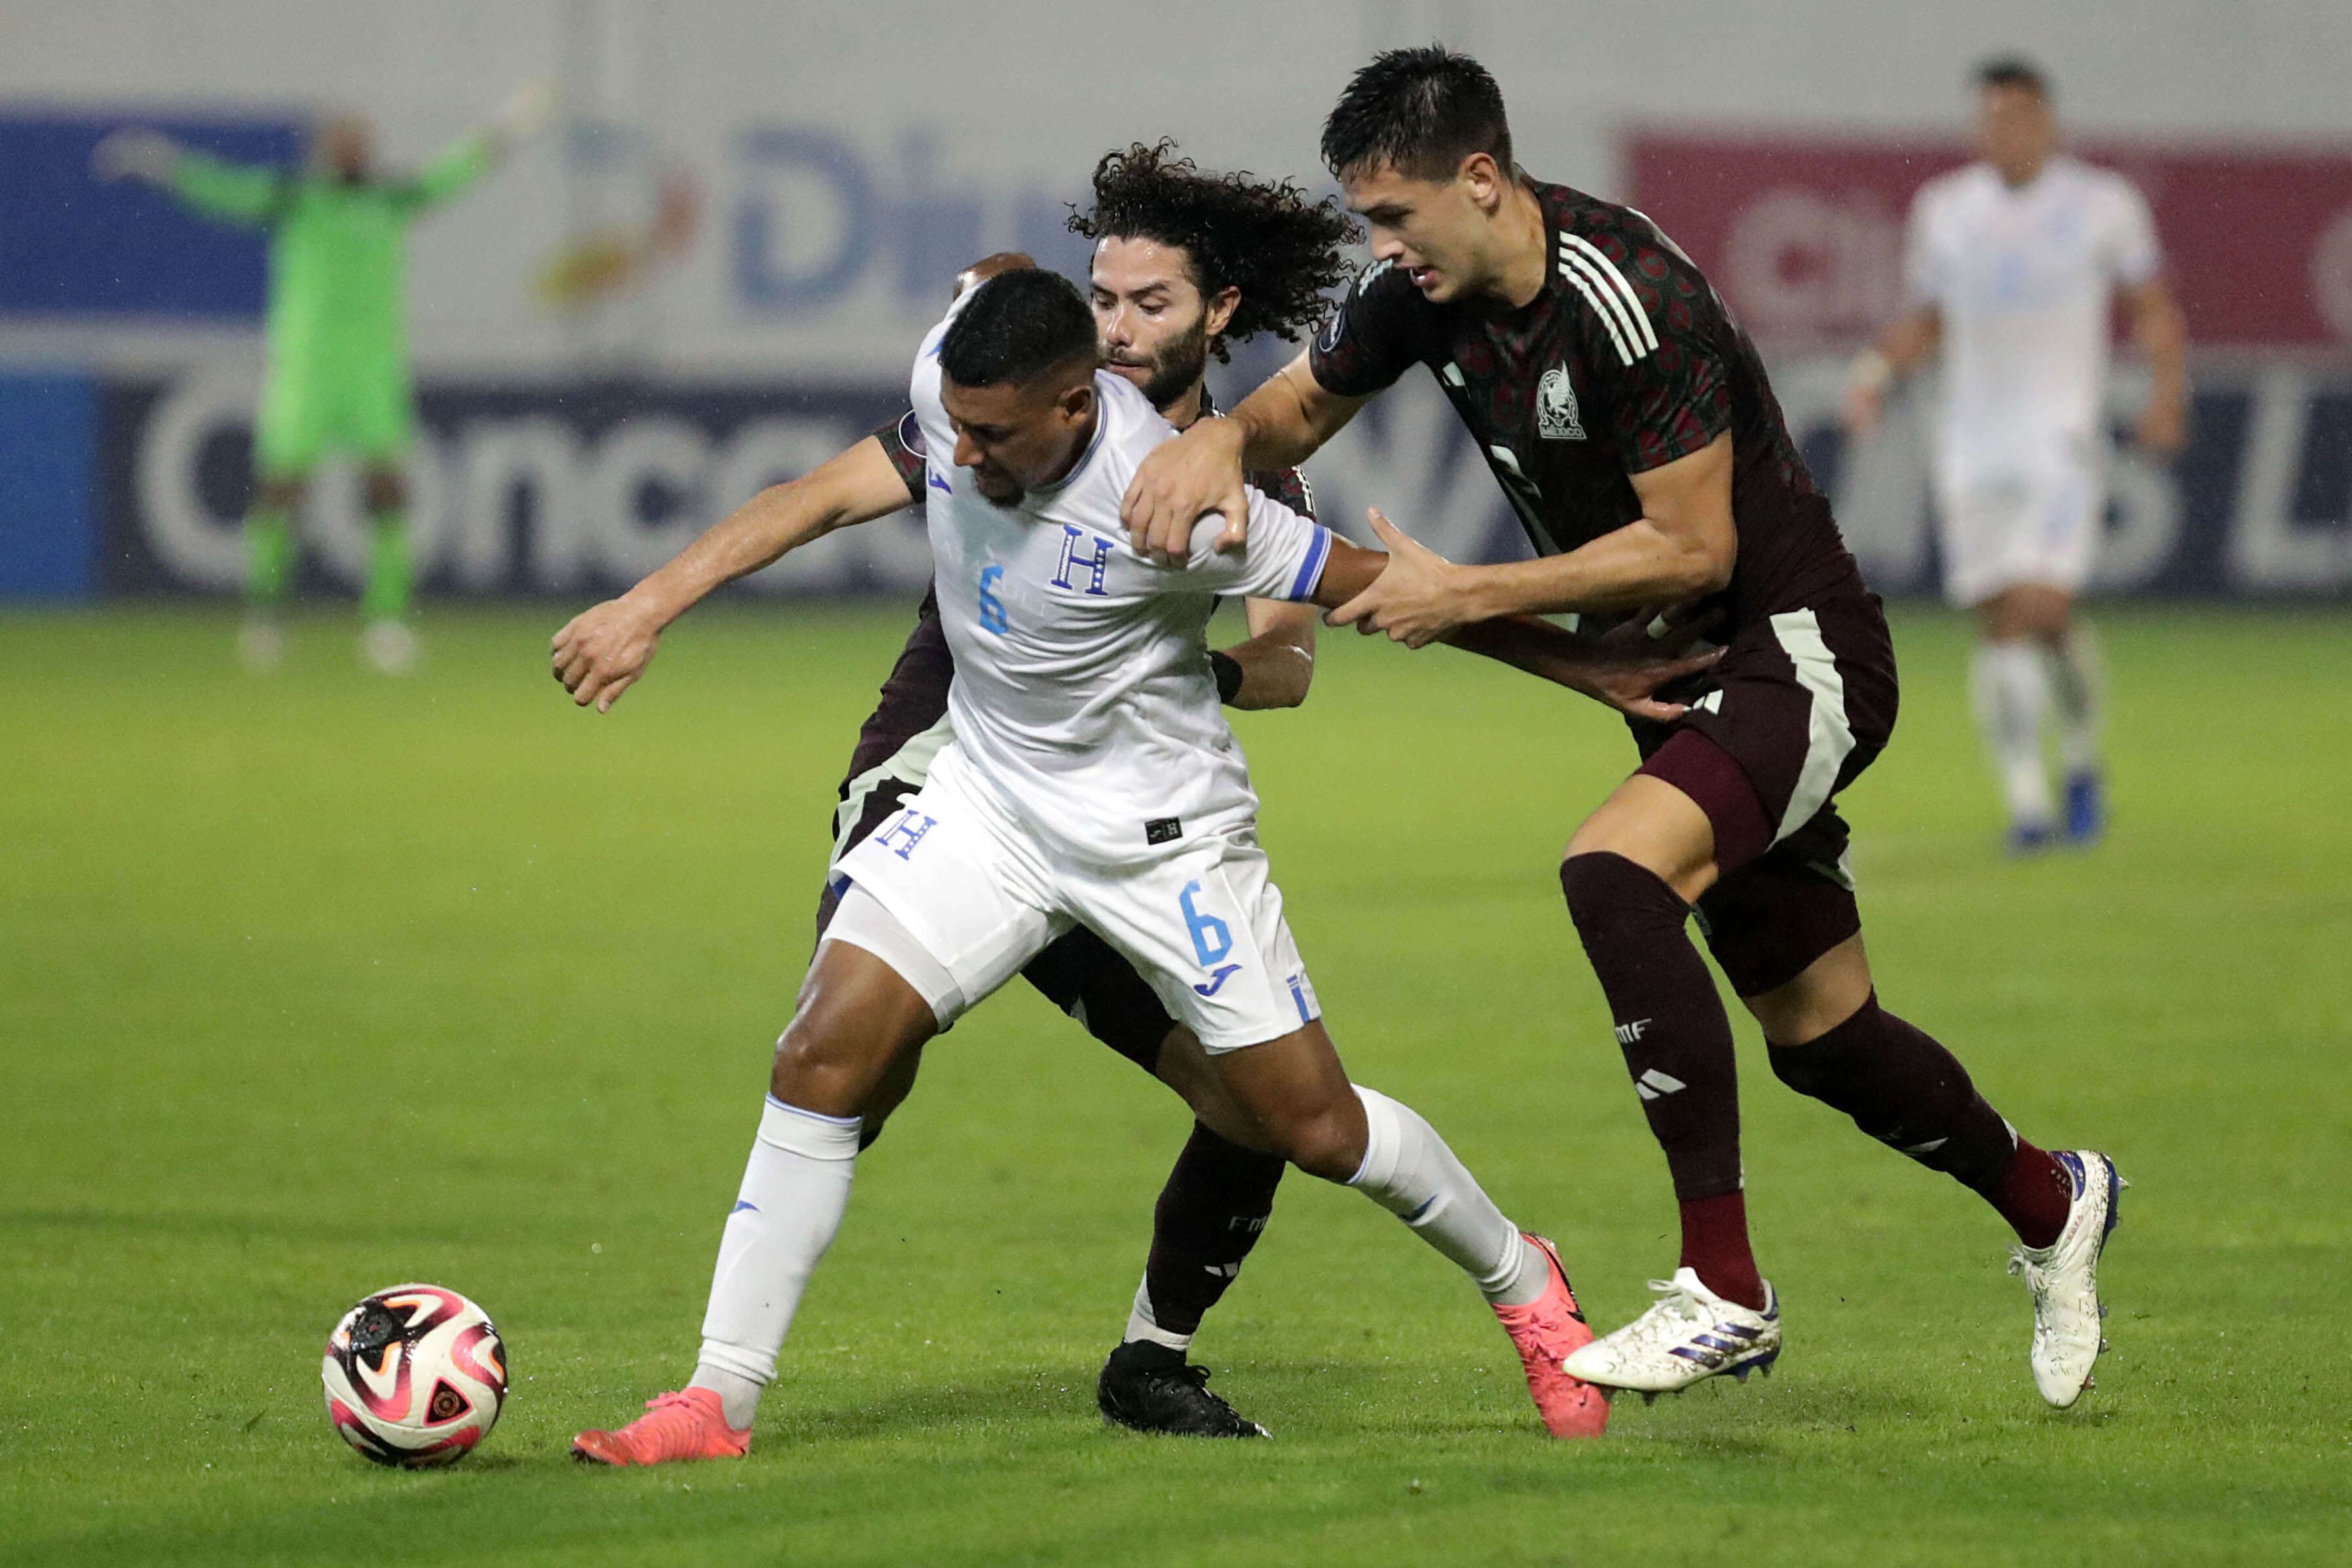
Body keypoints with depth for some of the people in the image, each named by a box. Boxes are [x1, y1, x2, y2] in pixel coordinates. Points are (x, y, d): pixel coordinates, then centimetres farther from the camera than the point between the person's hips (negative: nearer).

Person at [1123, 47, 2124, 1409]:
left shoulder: (1630, 301, -26)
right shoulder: (1425, 288, -3)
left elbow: (1694, 547, -23)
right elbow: (1299, 407, 11)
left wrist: (1469, 597, -23)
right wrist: (1220, 441, -13)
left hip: (1796, 651, -9)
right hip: (1679, 679, 9)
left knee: (1613, 875, -32)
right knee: (1820, 1035, 14)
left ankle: (1726, 1292, -29)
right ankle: (2051, 1202, 42)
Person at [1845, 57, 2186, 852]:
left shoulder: (2103, 205, 2)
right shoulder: (1943, 210, 10)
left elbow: (2154, 310, 9)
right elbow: (1925, 321, 19)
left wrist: (2167, 391, -6)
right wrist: (1877, 368, 1)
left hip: (2063, 435, -3)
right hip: (1971, 439, 3)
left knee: (2043, 608, -17)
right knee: (1998, 626, -2)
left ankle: (2082, 760, 8)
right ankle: (2027, 804, 2)